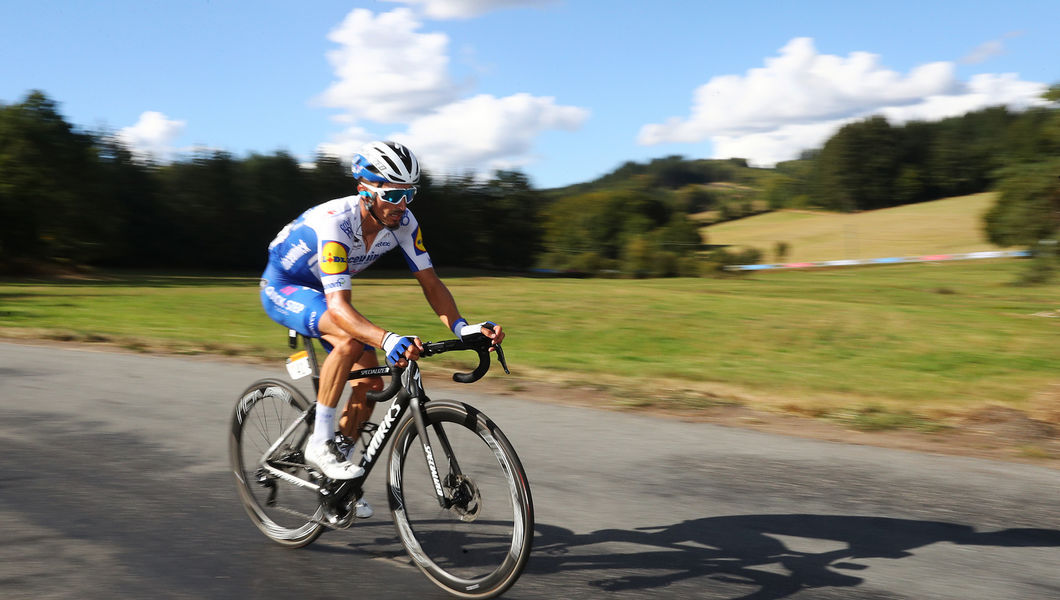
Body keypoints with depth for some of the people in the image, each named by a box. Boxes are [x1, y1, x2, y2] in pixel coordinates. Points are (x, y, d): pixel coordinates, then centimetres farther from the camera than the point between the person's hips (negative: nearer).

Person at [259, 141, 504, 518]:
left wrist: (461, 327, -34)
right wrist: (388, 340, -61)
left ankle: (333, 467, 16)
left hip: (323, 291, 7)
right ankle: (320, 443, -20)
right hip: (283, 288, -7)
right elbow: (339, 306, -45)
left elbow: (430, 282, -17)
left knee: (371, 379, -4)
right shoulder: (335, 224, -38)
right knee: (350, 338, -34)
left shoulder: (402, 221, -19)